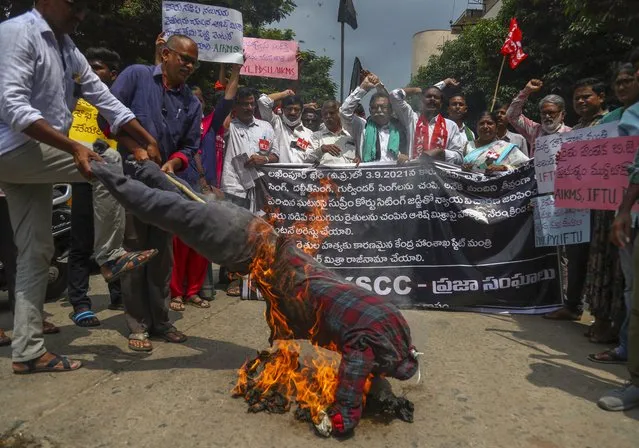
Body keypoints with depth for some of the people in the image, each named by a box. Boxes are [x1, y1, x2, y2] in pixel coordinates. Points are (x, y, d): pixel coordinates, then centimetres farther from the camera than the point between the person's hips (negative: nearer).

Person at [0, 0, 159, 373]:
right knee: (108, 161, -15)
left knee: (37, 253, 6)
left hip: (35, 158, 8)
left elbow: (107, 101, 15)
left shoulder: (70, 52, 16)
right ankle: (110, 256, -6)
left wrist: (150, 141, 8)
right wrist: (74, 147, -29)